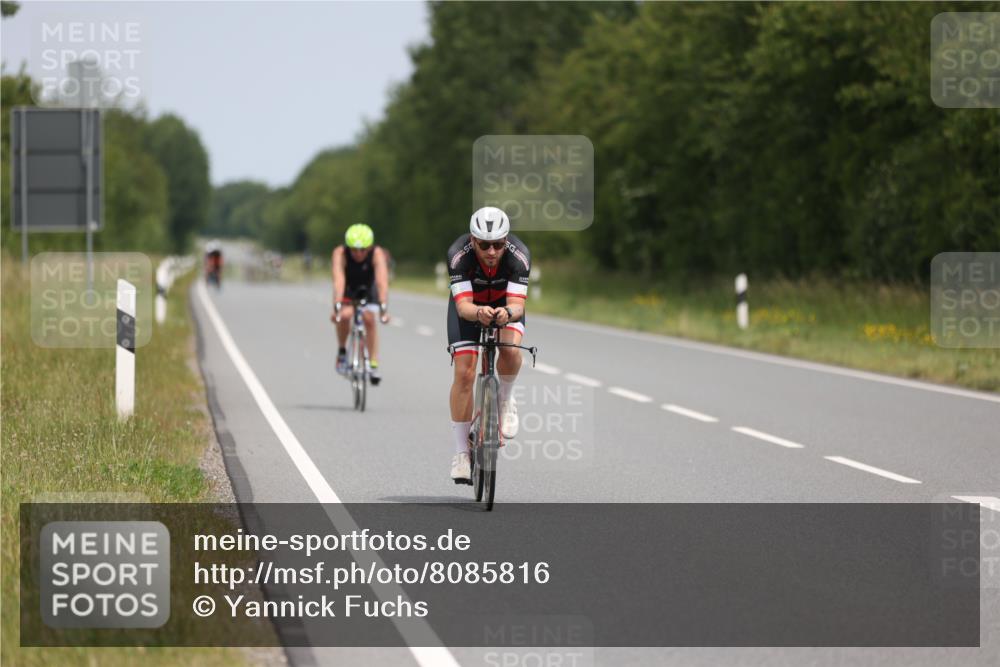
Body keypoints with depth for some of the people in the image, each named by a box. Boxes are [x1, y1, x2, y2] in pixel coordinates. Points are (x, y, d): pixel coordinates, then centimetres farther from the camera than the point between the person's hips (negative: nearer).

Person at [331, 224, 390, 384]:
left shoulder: (377, 254, -32)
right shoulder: (340, 254, -33)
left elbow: (382, 281, -42)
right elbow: (338, 281, -44)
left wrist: (384, 308, -54)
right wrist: (337, 307, -57)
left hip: (368, 289, 0)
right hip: (347, 290, 0)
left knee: (369, 318, -23)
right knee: (345, 315, -28)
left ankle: (373, 365, -16)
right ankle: (341, 351, -5)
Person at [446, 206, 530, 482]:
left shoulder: (519, 255, -33)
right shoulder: (459, 254, -34)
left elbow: (517, 304, -38)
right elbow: (463, 306, -39)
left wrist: (508, 313, -61)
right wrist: (479, 313, -62)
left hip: (506, 303, 0)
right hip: (469, 305, 0)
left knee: (511, 350, -31)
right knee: (464, 372, -12)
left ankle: (504, 400, 1)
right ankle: (461, 451, -1)